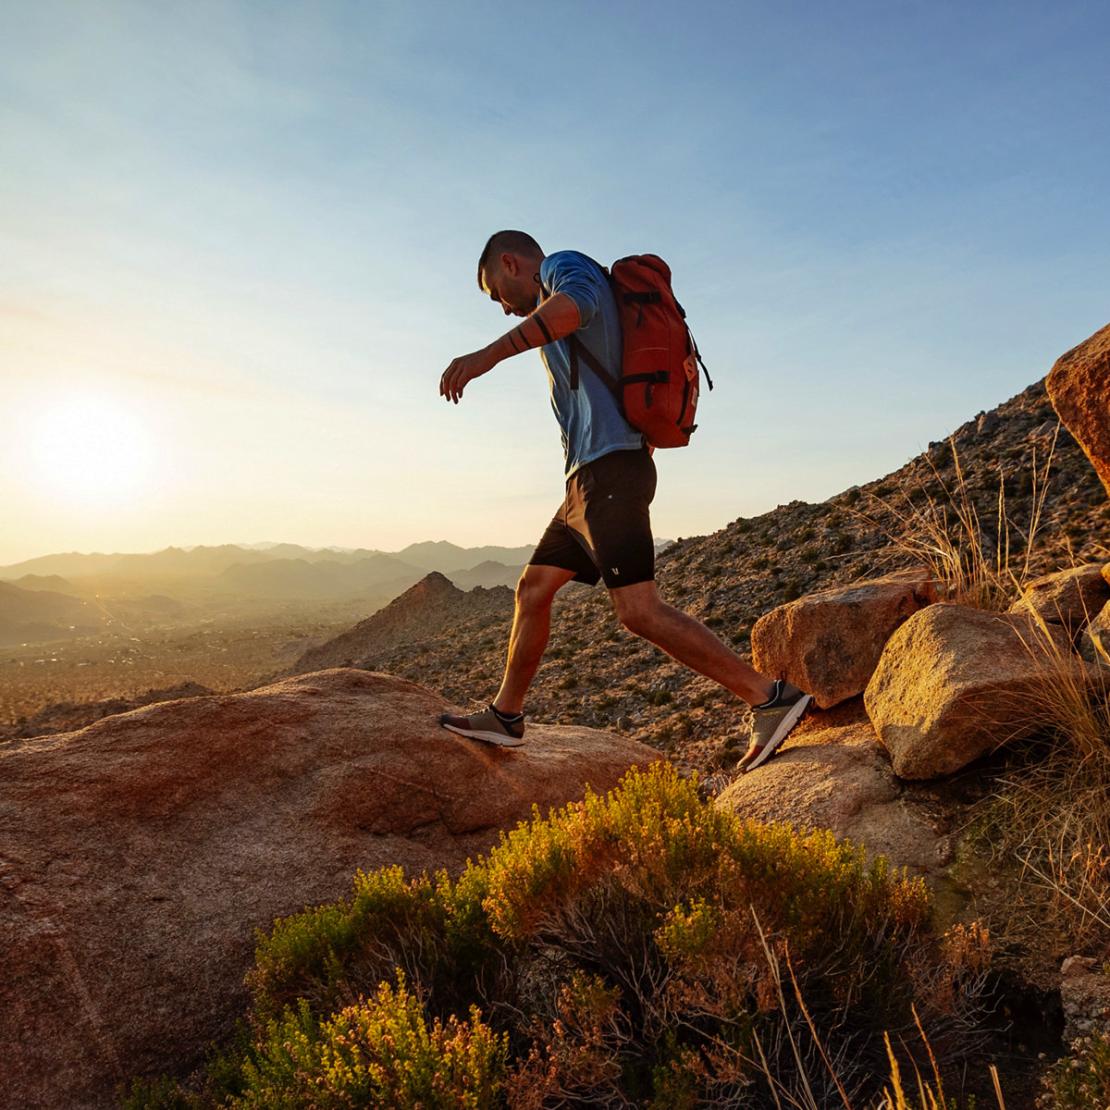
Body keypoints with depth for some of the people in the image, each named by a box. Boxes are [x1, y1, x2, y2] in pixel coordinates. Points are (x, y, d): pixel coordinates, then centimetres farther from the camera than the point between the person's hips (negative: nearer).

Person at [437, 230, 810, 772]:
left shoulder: (566, 265, 3)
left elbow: (574, 303, -25)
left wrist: (486, 355, -34)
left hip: (607, 471, -10)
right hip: (590, 480, 10)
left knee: (639, 610, -16)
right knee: (532, 589, 14)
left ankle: (770, 698, -11)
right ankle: (504, 715, 25)